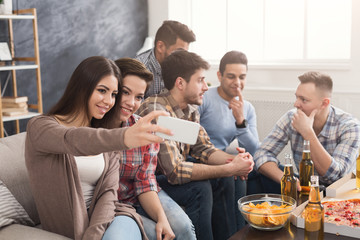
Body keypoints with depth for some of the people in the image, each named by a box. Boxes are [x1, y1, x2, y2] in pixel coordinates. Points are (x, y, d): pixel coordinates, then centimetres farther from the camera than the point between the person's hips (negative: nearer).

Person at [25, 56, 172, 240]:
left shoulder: (105, 138, 11)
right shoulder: (40, 127, -5)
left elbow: (108, 192, 0)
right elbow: (72, 140, -29)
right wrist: (124, 137, -50)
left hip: (101, 219, 4)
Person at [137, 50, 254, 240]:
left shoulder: (191, 109, 0)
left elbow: (203, 148, 2)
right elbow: (175, 170, -33)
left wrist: (233, 160, -19)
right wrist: (230, 169, -30)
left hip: (171, 174, 9)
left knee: (223, 180, -3)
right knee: (199, 189, -25)